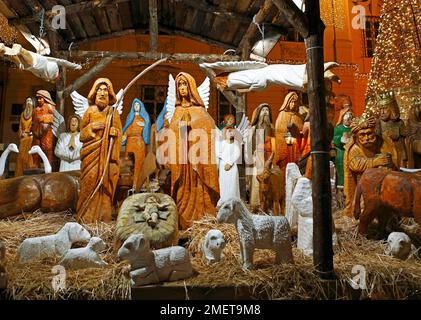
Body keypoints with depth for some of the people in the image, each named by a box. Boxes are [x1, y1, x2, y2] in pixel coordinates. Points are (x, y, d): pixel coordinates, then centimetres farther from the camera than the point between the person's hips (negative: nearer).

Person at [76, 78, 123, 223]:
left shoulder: (114, 113, 11)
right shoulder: (89, 112, 9)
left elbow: (119, 134, 9)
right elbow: (82, 135, 9)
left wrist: (114, 132, -12)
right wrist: (92, 127, -8)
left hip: (108, 155, 0)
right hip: (91, 154, 0)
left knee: (106, 184, -2)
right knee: (90, 184, -4)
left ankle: (104, 215, 7)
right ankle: (87, 216, 5)